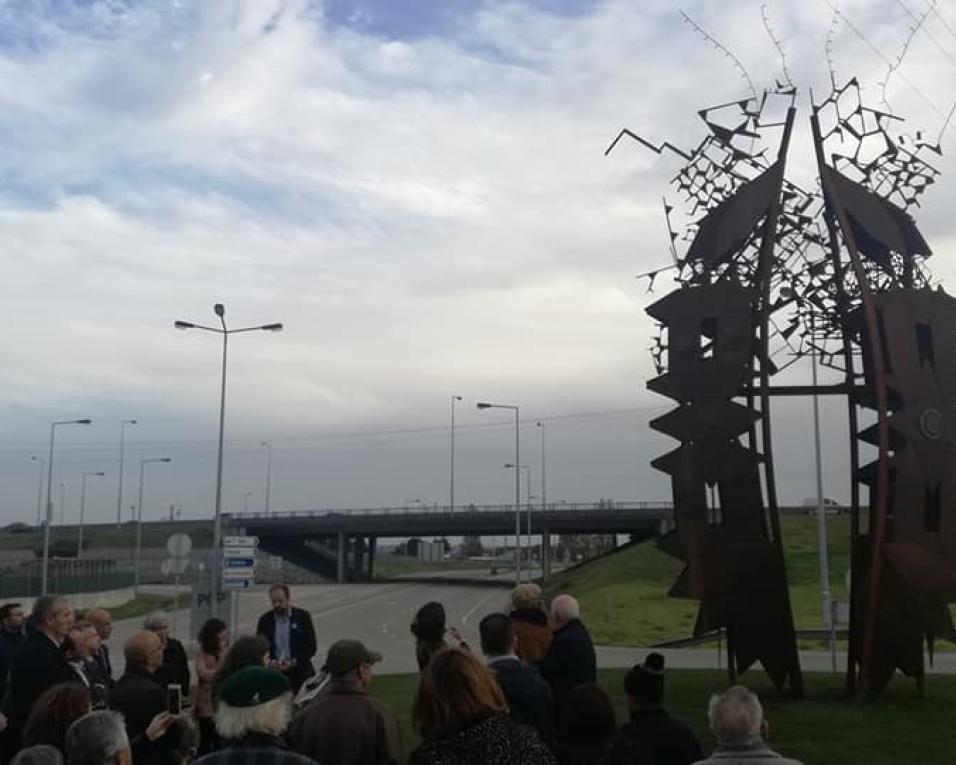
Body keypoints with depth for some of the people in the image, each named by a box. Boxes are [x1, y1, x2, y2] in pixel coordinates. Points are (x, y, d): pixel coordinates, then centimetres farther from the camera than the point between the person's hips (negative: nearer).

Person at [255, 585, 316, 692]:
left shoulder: (303, 616, 0)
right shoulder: (265, 620, 6)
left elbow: (311, 647, -1)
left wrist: (294, 662, -14)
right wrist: (270, 661, -10)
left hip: (300, 674, -1)